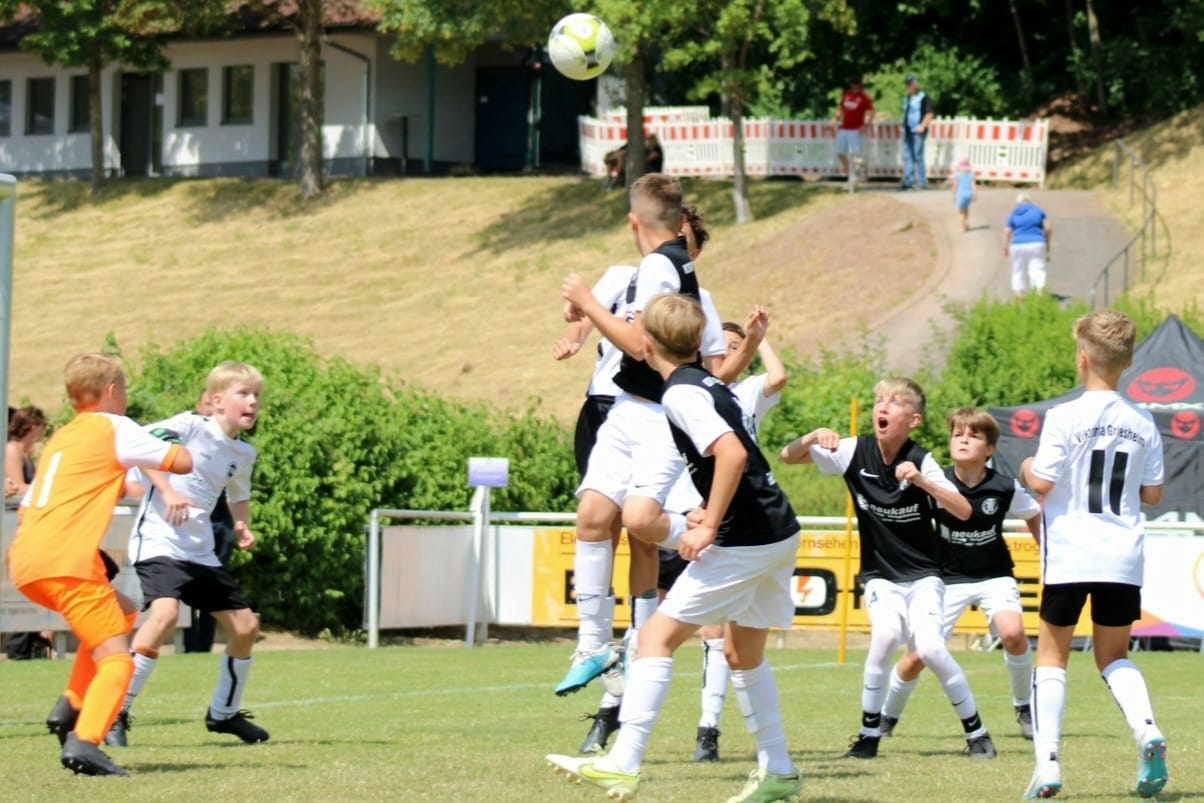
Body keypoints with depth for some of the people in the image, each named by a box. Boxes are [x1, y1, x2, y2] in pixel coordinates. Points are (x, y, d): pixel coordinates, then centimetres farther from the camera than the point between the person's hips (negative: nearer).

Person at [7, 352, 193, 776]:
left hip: (26, 563, 8)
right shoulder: (114, 428, 4)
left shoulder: (59, 438, 27)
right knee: (116, 658, -7)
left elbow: (27, 509, 28)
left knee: (122, 613, 28)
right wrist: (172, 444, 21)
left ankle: (71, 707, 15)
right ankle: (84, 742, -30)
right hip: (66, 561, -8)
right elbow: (182, 462, 0)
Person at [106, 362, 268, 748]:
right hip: (159, 540, -8)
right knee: (166, 613, -30)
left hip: (201, 552, 8)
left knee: (245, 625, 8)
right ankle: (115, 712, -21)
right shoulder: (191, 426, -9)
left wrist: (243, 527, 9)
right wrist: (167, 489, -26)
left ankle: (224, 713, 27)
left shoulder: (244, 454, 12)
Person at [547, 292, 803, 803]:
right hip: (778, 532, 10)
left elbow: (732, 454, -26)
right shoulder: (707, 385, 17)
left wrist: (709, 528, -22)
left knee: (657, 637, -8)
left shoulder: (680, 393, -12)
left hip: (745, 541, -10)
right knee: (744, 655, 21)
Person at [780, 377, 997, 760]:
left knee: (929, 647, -20)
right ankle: (869, 734, -11)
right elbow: (789, 456, -6)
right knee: (885, 634, -26)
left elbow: (964, 511, -21)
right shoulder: (855, 452, -7)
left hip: (922, 574, -1)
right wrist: (814, 438, -27)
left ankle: (976, 732, 0)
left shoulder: (921, 461, -13)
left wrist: (921, 482, -34)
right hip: (880, 575, 1)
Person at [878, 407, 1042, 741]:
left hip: (994, 575, 0)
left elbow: (1034, 515, 6)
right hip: (948, 577, 0)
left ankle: (1025, 707, -3)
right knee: (917, 656, -4)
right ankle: (887, 717, 24)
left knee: (1012, 633, -27)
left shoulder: (1005, 488, -12)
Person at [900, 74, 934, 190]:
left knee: (918, 156, -8)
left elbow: (929, 114, -11)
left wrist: (922, 126, -18)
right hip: (908, 131, 8)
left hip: (918, 131, -8)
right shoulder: (907, 98, 18)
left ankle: (922, 182, -5)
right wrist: (903, 126, 17)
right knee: (907, 156, 6)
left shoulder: (924, 97, -6)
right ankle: (909, 181, 9)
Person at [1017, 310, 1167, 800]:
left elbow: (1042, 485, -11)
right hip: (1124, 557, 4)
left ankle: (1048, 762, -4)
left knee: (1052, 653, 9)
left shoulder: (1065, 418, -10)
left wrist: (1027, 470, 10)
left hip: (1070, 555, -4)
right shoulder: (1143, 425, 4)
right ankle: (1147, 730, -10)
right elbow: (1153, 494, 9)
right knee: (1113, 655, 18)